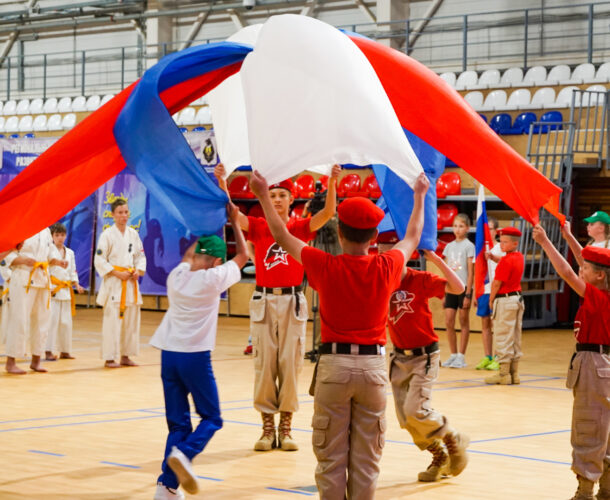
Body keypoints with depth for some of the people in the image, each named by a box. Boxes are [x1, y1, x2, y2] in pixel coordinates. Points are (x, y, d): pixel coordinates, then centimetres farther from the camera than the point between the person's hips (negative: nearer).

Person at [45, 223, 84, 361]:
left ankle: (64, 351, 17)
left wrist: (77, 285, 5)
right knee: (52, 319, -13)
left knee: (66, 321, 8)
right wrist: (49, 288, -20)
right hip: (52, 290, -6)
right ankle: (48, 351, -10)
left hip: (66, 291, 6)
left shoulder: (70, 253, 14)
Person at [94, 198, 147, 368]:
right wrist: (117, 273, -14)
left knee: (131, 320, 9)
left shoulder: (133, 234, 10)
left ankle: (125, 356, 20)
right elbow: (99, 261, -9)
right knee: (112, 321, -10)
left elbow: (141, 256, 17)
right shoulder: (107, 235, -7)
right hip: (113, 283, -6)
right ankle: (109, 358, -4)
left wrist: (139, 271, -2)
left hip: (131, 283, 6)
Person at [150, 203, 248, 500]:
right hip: (195, 356, -5)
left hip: (169, 354, 5)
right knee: (211, 418, 9)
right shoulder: (213, 278, -6)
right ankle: (184, 453, -19)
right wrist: (234, 222, 21)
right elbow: (243, 256, 10)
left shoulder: (177, 276, 7)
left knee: (177, 422, 9)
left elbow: (187, 256, 31)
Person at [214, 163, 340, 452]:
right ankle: (267, 429, 10)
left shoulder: (301, 227, 2)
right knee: (264, 365, 2)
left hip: (292, 302, -1)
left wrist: (332, 183, -29)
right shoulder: (258, 227, 4)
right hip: (264, 301, 1)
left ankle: (285, 429, 11)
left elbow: (327, 212, -14)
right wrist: (222, 184, -25)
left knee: (290, 364, 2)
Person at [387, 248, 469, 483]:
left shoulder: (421, 280, -12)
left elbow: (458, 288, -22)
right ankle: (440, 458, 24)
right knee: (406, 418, 5)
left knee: (415, 410, -18)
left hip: (424, 357, -6)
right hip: (399, 357, 6)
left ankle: (453, 440, 9)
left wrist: (436, 259, -28)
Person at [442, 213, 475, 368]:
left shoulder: (469, 246, -3)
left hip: (464, 287, -5)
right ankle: (453, 355, 12)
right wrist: (444, 292, 9)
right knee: (448, 322, 2)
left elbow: (471, 272, -7)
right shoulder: (449, 246, 12)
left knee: (464, 322, 1)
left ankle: (461, 356, 5)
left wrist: (468, 294, -12)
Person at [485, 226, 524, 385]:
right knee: (515, 337, 12)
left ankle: (504, 373, -2)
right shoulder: (519, 257, 10)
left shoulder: (506, 261, -17)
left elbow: (497, 283, -15)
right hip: (517, 298, 9)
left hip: (504, 300, -9)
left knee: (503, 337, -4)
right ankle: (514, 373, 17)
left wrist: (491, 299, -2)